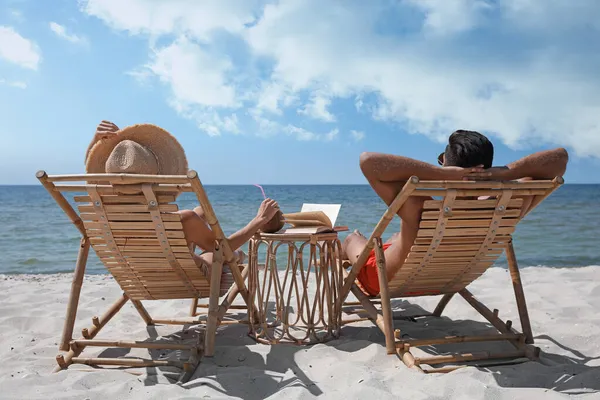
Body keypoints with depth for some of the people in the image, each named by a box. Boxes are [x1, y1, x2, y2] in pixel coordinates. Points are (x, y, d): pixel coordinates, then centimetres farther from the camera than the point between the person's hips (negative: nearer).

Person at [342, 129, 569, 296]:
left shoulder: (419, 211, -47)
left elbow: (367, 160, -52)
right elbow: (560, 157, -27)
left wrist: (441, 173, -53)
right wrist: (503, 173, -44)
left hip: (382, 281, -4)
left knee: (353, 238, 30)